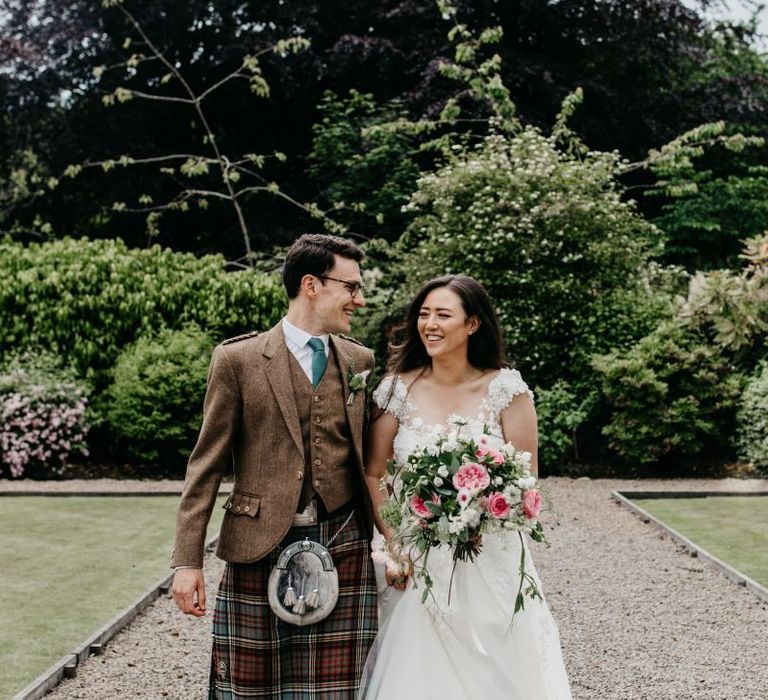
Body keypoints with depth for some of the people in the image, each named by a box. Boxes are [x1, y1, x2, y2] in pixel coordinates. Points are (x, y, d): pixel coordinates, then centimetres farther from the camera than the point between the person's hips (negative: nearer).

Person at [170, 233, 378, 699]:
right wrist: (188, 561, -5)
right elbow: (207, 465, -2)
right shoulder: (238, 359, -2)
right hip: (260, 550, -2)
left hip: (345, 551, 2)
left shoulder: (361, 362, 8)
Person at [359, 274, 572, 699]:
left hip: (492, 564, -1)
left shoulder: (505, 389, -4)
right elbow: (373, 475, 2)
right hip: (420, 566, 1)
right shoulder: (397, 390, -1)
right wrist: (393, 544, -7)